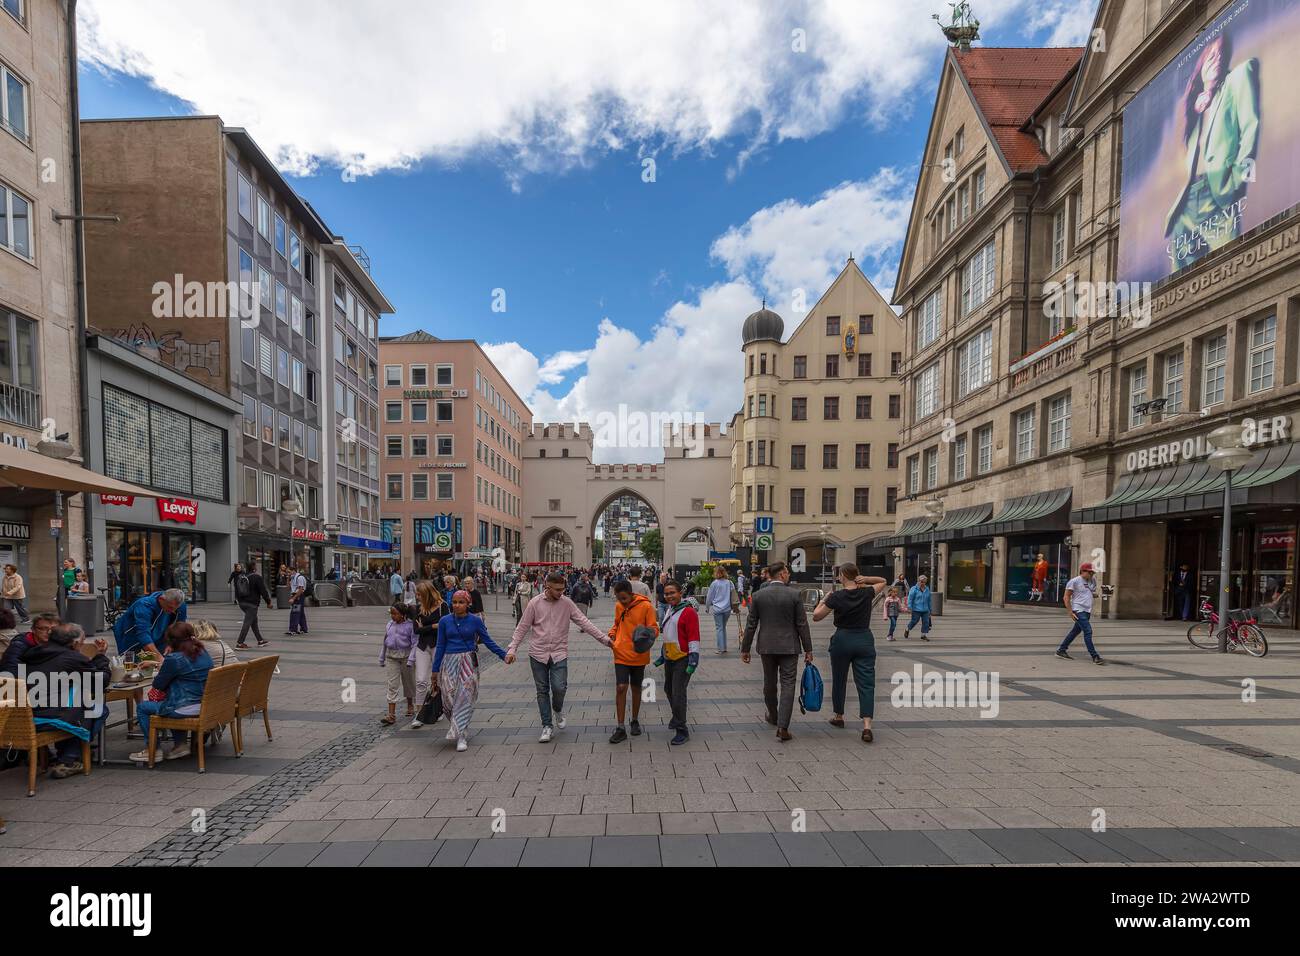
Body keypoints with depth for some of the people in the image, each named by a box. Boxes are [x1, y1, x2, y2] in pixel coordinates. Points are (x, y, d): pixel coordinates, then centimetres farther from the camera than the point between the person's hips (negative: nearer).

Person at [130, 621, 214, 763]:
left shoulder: (174, 659, -17)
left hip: (185, 709, -8)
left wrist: (160, 669, 14)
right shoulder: (204, 654, 7)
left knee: (142, 707, 13)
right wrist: (163, 663, 30)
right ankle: (181, 744, 32)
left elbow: (158, 685, -5)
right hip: (204, 705, 8)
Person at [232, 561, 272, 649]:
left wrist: (238, 600, 28)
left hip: (242, 602, 8)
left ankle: (260, 640, 25)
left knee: (254, 621, 17)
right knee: (247, 623, -5)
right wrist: (268, 602, -4)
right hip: (252, 603, -8)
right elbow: (263, 591, -12)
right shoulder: (257, 577, -14)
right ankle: (240, 643, -7)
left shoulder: (240, 576, 9)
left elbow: (236, 590, 18)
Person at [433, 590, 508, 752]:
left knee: (464, 699, -5)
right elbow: (441, 646, 8)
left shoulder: (475, 621, -2)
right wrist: (435, 669, 8)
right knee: (448, 699, -1)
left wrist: (503, 655, -5)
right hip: (449, 663, 2)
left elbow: (488, 641, 3)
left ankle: (461, 736, 3)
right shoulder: (445, 621, 2)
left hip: (468, 662, -2)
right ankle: (460, 726, 26)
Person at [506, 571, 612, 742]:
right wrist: (512, 649, -9)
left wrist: (604, 638, -8)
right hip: (538, 654, 0)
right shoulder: (535, 603, -6)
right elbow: (522, 628, -1)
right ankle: (547, 726, 21)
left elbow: (584, 622, -3)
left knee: (559, 687, -11)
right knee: (542, 691, 7)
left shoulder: (567, 603, -3)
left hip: (559, 654, 0)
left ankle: (558, 709, 22)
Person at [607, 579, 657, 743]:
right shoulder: (619, 607, 2)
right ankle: (621, 728, 3)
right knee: (620, 688, -6)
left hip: (639, 655, -2)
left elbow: (654, 628, -12)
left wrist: (649, 632, -33)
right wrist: (611, 635, 1)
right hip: (621, 655, 2)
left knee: (636, 688, 13)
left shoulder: (646, 606, -13)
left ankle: (635, 721, 33)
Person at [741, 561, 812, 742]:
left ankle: (773, 716, 37)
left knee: (769, 683, 18)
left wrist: (745, 649, 7)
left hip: (766, 646, 3)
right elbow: (802, 624, -6)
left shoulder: (758, 595, -3)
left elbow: (751, 624, -1)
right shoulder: (794, 594, -8)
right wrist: (808, 649, 2)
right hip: (789, 646, -2)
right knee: (787, 685, 1)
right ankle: (782, 727, -6)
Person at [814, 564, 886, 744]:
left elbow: (816, 616, -7)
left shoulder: (836, 597, -10)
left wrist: (823, 600, 7)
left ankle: (839, 717, 32)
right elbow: (883, 581, 17)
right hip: (865, 640, 1)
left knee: (839, 680, 17)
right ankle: (867, 726, -14)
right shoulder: (867, 593, -3)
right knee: (866, 683, -2)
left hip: (842, 640, -1)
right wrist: (865, 579, -1)